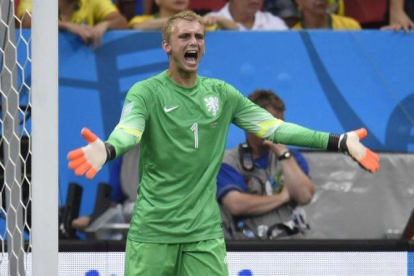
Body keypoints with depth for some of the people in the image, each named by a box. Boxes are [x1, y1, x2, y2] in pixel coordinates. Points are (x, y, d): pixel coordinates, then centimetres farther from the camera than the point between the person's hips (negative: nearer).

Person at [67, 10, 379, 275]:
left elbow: (273, 127, 8)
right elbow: (128, 132, -23)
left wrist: (340, 142, 0)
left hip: (205, 230, 4)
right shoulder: (146, 92, -6)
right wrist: (106, 150, -49)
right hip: (153, 230, -3)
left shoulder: (222, 94, 9)